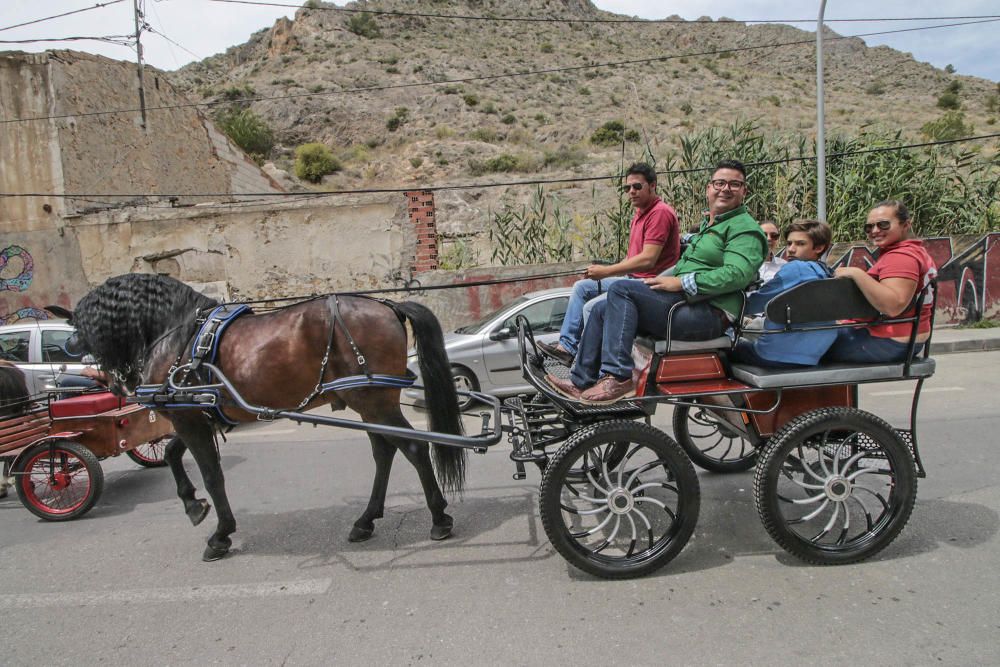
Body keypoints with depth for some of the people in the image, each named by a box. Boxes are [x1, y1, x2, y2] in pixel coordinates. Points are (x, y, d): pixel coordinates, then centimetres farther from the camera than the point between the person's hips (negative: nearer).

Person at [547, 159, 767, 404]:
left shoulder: (745, 229, -5)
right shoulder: (708, 224, 26)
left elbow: (736, 274, -21)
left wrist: (681, 282, -21)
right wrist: (661, 281, 14)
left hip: (709, 314, -10)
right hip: (686, 303, 10)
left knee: (621, 290, -23)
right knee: (603, 309, 4)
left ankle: (617, 378, -26)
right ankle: (581, 383, 3)